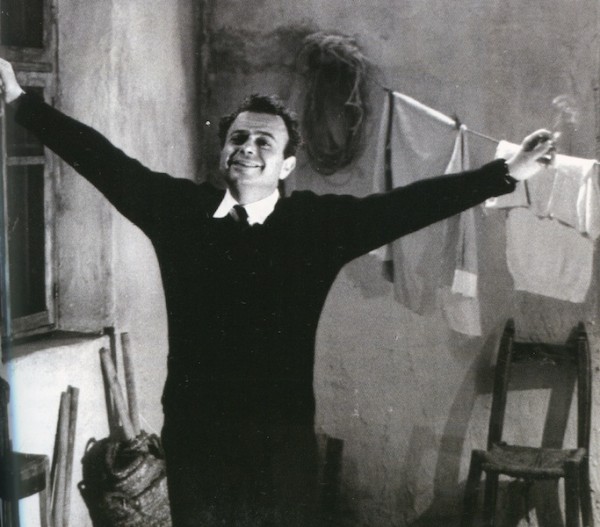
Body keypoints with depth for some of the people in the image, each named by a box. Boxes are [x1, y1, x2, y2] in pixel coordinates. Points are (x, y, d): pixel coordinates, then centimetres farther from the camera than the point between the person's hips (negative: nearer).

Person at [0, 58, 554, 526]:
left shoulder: (320, 222, -4)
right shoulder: (179, 209, 0)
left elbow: (410, 203, -7)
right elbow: (104, 161, 4)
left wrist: (505, 173, -13)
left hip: (283, 434, -1)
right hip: (193, 431, 1)